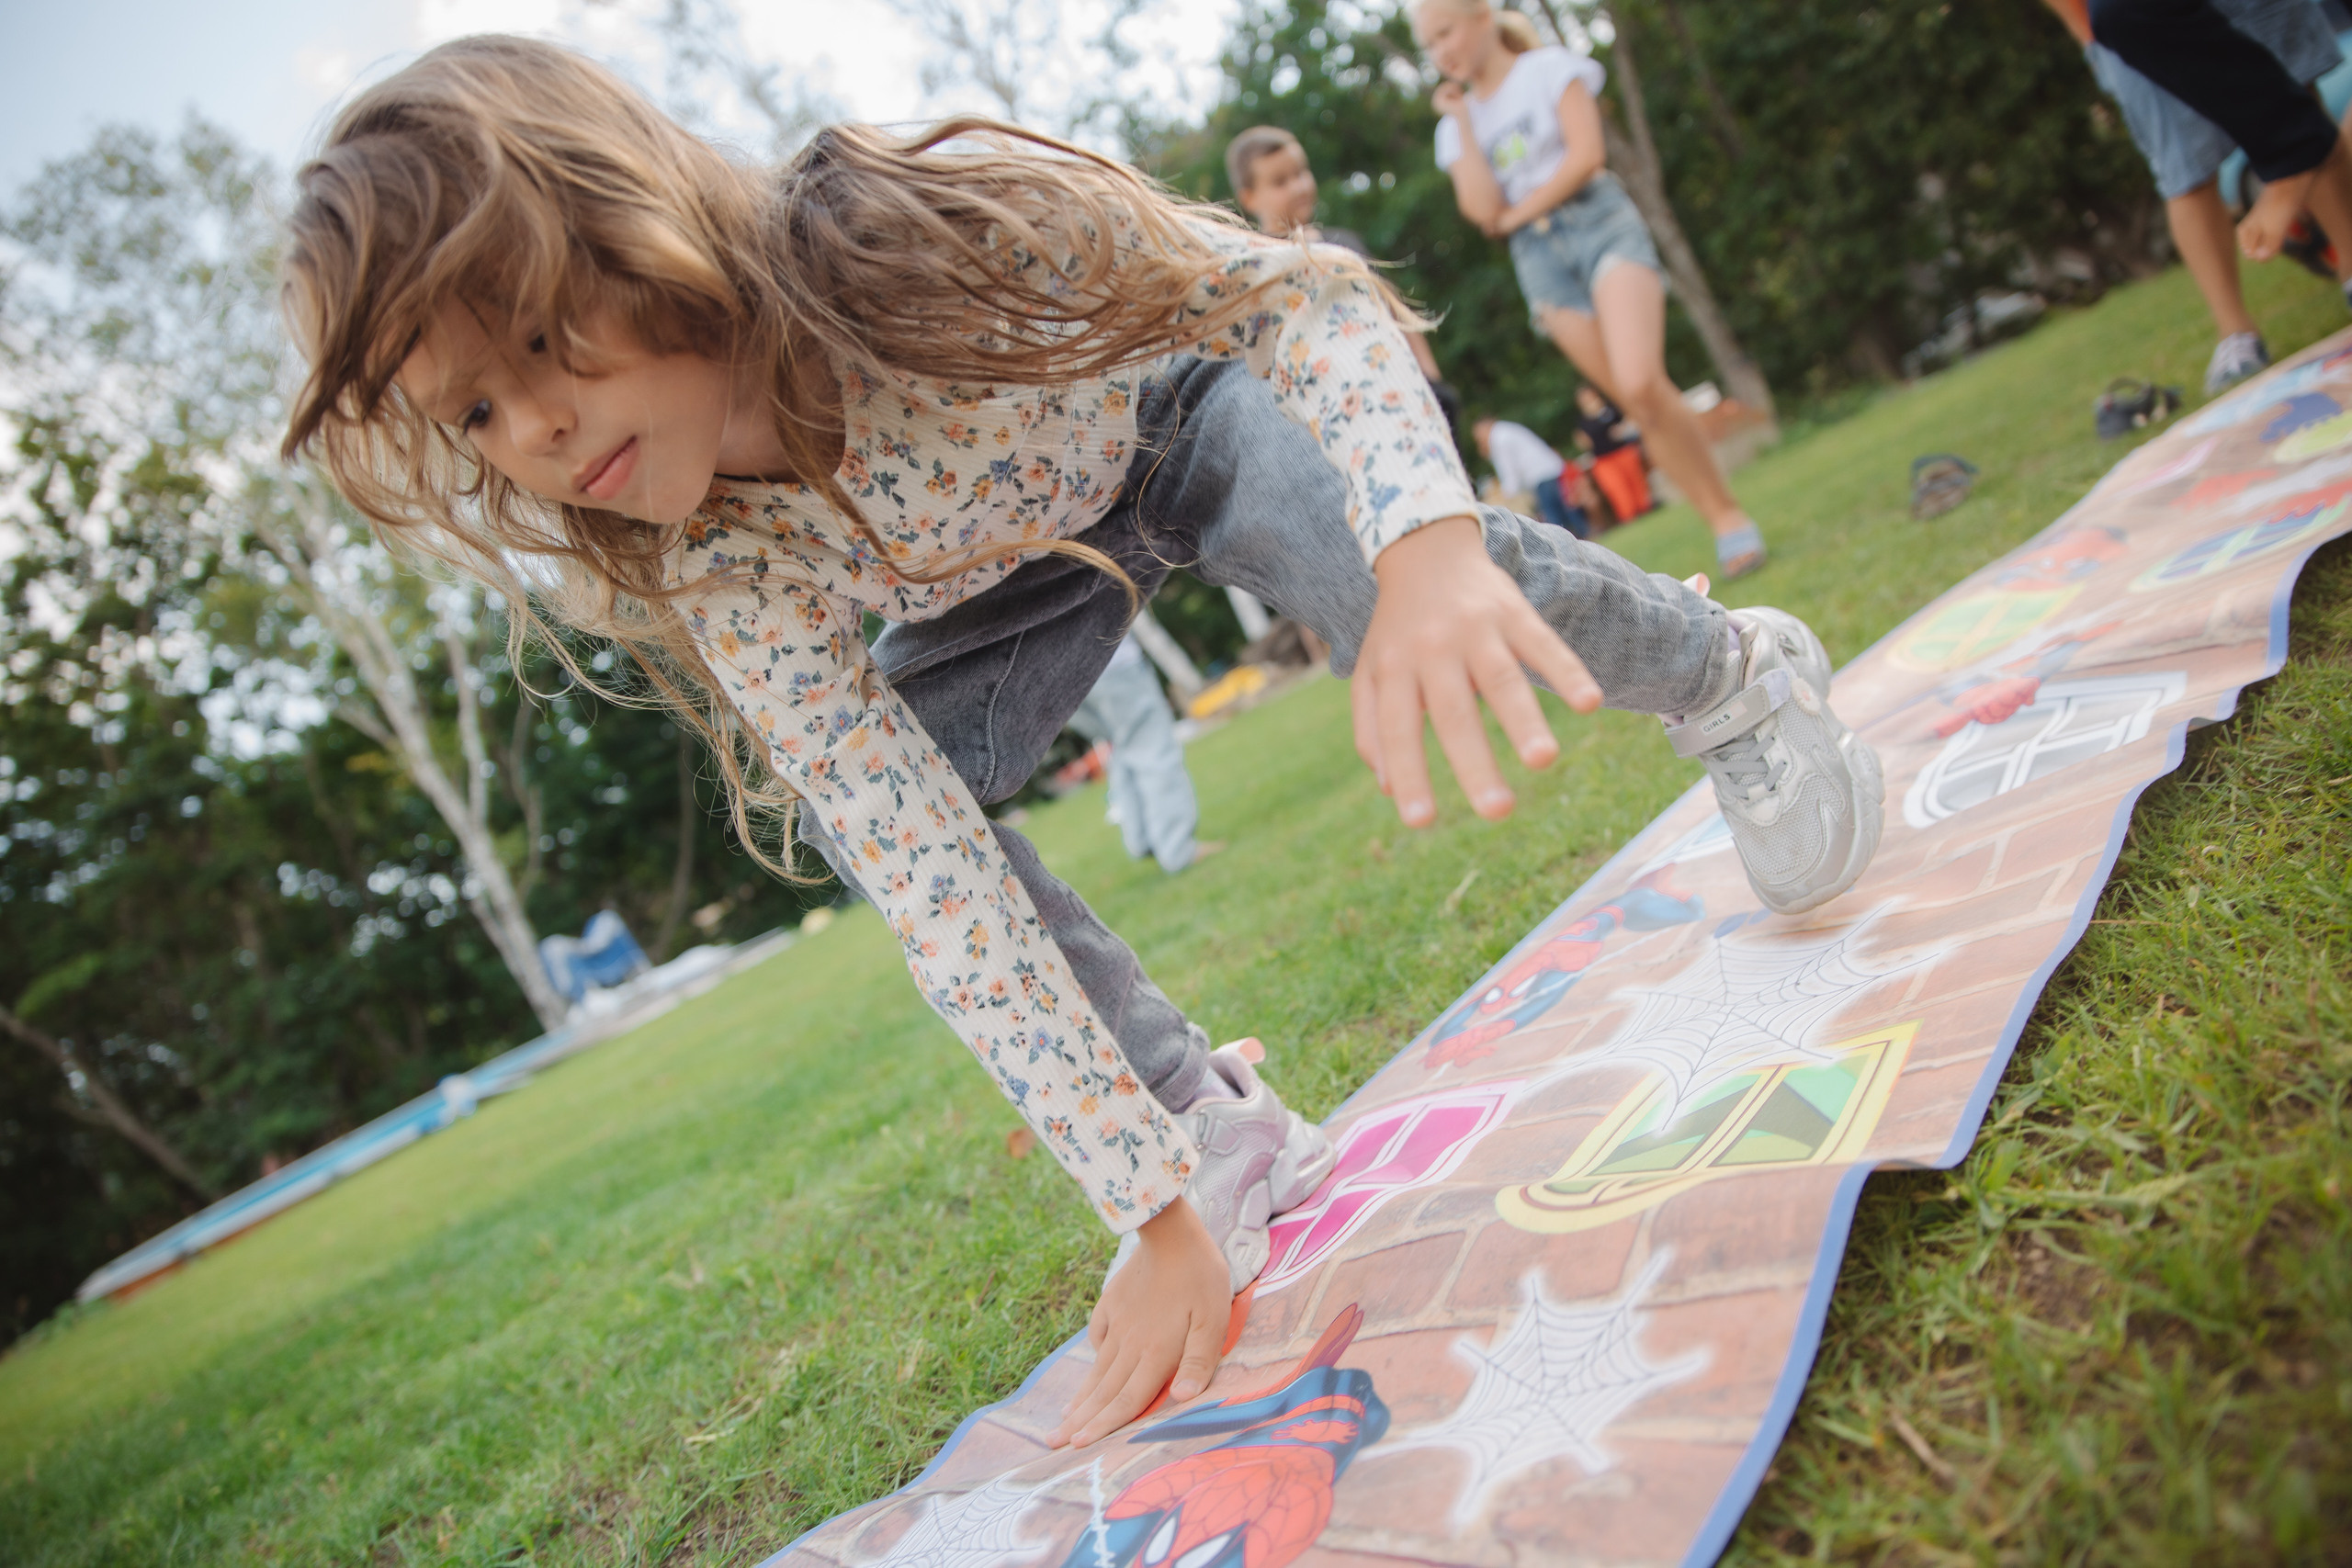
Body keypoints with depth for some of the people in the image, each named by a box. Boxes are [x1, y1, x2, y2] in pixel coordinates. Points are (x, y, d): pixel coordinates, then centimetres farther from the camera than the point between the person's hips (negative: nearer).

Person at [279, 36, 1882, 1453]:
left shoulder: (923, 215, -38)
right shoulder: (712, 572, -29)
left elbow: (1304, 291, -34)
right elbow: (933, 874, -32)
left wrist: (1427, 544, -56)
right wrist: (1158, 1208, -35)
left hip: (1181, 414, -2)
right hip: (1014, 565, 3)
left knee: (1415, 595, -33)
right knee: (833, 799, -22)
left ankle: (1738, 677, 0)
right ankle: (1225, 1133, -9)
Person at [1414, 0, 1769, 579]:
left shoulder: (1550, 69, 6)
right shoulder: (1455, 127, 15)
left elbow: (1585, 155, -9)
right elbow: (1483, 209, -1)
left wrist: (1516, 214, -3)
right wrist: (1462, 122, 1)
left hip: (1599, 222, -4)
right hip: (1538, 258, 4)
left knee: (1642, 384, -23)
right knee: (1639, 405, -3)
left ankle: (1731, 512, -11)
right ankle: (1720, 521, 4)